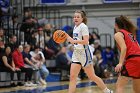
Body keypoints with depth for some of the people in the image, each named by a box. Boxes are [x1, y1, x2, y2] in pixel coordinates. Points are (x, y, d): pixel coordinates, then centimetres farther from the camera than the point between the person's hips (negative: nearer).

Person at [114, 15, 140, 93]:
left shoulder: (118, 34, 4)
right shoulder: (130, 33, 26)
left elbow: (124, 47, -12)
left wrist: (120, 63, -20)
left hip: (132, 60, -7)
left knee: (119, 86, -9)